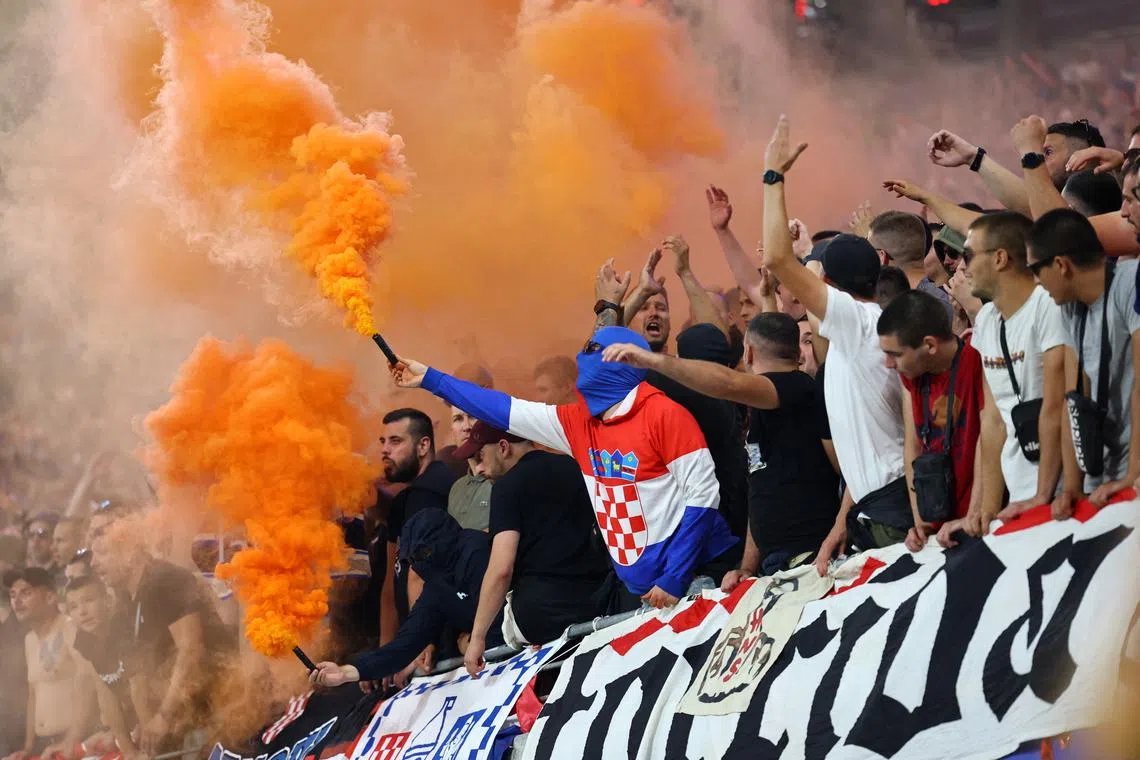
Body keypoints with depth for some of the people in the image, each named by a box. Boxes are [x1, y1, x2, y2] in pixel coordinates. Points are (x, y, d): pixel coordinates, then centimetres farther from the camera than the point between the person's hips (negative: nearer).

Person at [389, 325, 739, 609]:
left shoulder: (663, 413, -12)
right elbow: (506, 411, 16)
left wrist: (674, 581, -18)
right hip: (639, 588, 7)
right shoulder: (579, 423, 9)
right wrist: (429, 379, 17)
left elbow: (702, 495, -15)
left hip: (697, 580, -7)